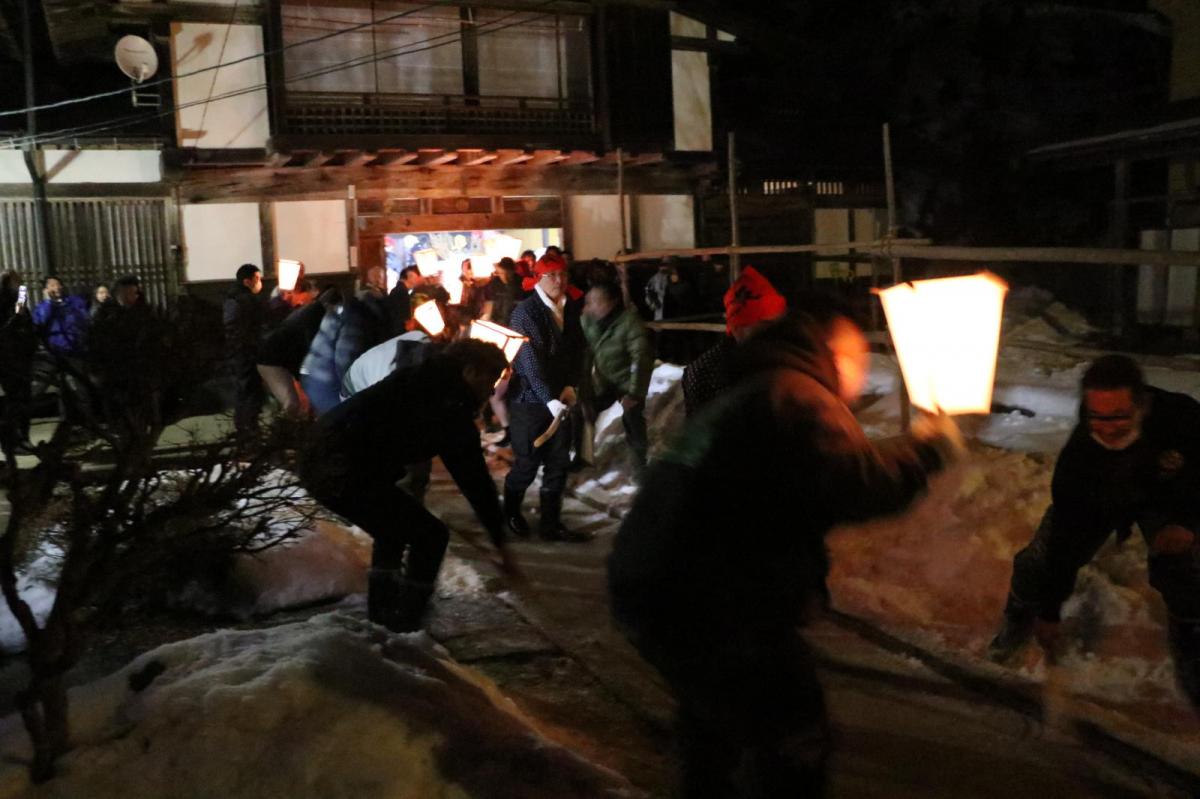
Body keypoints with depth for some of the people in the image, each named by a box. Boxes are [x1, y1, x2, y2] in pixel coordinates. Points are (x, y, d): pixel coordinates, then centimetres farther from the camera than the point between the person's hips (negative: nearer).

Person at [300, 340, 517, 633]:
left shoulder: (420, 383, 18)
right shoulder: (450, 409, -5)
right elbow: (475, 479, 0)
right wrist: (499, 539, 8)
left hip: (319, 459, 9)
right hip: (344, 472, -9)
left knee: (394, 529, 28)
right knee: (430, 536, 2)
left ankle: (381, 614, 35)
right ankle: (404, 627, 11)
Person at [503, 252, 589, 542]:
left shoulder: (570, 311, 5)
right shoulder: (525, 312, -13)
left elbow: (577, 351, 10)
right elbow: (530, 361, -21)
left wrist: (571, 386, -6)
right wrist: (550, 400, -29)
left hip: (560, 401, 5)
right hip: (529, 400, -5)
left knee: (559, 464, 6)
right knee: (528, 464, 4)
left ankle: (551, 524, 18)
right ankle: (510, 512, 30)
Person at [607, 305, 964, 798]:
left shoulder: (748, 393, 22)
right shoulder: (801, 396, -11)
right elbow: (858, 486, -23)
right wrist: (930, 448, -7)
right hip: (709, 606, -11)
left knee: (713, 702, 34)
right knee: (793, 744, 1)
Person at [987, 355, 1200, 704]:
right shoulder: (1078, 453, -38)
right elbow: (1064, 536, -28)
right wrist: (1049, 612, -22)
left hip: (1168, 497, 1)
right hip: (1096, 502, 0)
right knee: (1041, 559, -8)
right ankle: (1019, 619, 23)